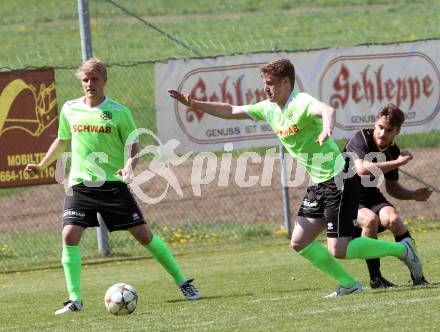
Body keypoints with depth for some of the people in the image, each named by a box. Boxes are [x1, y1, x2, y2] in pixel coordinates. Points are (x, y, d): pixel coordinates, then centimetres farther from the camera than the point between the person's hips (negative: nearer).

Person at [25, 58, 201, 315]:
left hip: (113, 185, -2)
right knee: (70, 236, -15)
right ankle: (75, 300, -9)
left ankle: (183, 282, 11)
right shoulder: (70, 110, 5)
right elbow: (63, 141, 22)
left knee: (144, 235, -3)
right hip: (80, 185, 2)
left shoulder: (119, 112, -5)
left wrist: (129, 166, -21)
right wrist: (42, 166, 27)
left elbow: (133, 146, -2)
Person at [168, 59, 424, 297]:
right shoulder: (269, 109, 7)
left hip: (339, 180, -9)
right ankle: (349, 284, 11)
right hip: (318, 184, 9)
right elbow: (230, 111, 17)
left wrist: (326, 129, -64)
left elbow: (328, 110, -42)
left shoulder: (302, 103, -19)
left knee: (338, 250, -12)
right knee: (300, 242, 4)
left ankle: (401, 249, 5)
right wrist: (193, 104, 11)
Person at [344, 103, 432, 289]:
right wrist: (398, 162, -29)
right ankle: (375, 278, -20)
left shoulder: (394, 151, 2)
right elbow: (362, 169, -35)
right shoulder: (360, 139, -17)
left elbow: (392, 187, 15)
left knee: (392, 219, -26)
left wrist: (413, 195, -5)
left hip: (370, 196, 5)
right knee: (370, 219, -33)